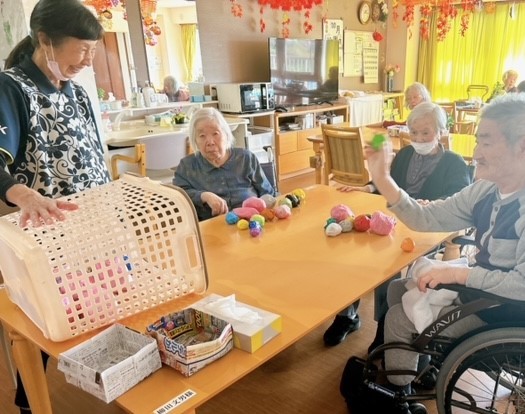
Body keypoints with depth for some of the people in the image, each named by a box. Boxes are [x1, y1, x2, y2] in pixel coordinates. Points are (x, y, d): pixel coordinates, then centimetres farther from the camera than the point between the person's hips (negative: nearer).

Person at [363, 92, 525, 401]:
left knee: (399, 318, -1)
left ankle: (398, 392, 25)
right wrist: (382, 179, -15)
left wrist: (458, 273, -27)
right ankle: (419, 361, 33)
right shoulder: (487, 190, -4)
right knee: (398, 289, 13)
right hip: (481, 287, 8)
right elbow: (427, 219, -6)